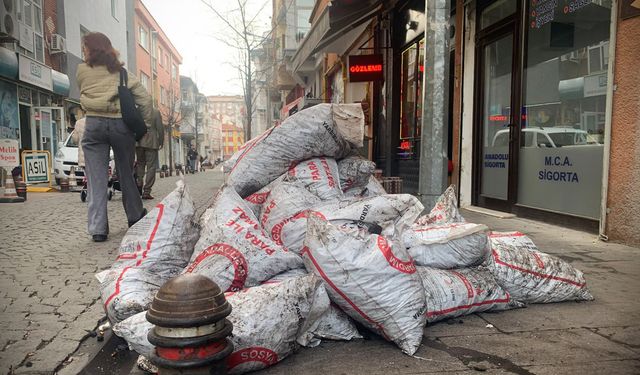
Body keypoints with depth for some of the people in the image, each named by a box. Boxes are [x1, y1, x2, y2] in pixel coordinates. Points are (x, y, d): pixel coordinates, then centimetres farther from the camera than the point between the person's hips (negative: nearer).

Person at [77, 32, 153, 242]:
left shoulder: (82, 71, 5)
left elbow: (82, 92, 20)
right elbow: (144, 97, 2)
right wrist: (145, 123, 7)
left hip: (94, 124, -1)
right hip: (120, 124, 1)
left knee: (96, 178, 0)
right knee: (126, 174, 14)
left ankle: (98, 229, -4)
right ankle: (135, 218, 27)